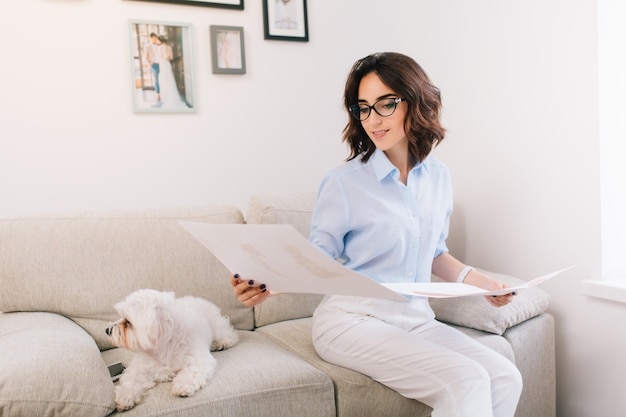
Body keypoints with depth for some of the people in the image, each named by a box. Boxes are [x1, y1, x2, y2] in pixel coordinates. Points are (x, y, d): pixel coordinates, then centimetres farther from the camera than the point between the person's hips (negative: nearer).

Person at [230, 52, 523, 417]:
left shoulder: (438, 177, 7)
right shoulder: (344, 184, -9)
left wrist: (478, 279, 4)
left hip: (416, 319, 6)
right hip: (352, 320, -5)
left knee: (505, 378, -14)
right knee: (466, 382, -24)